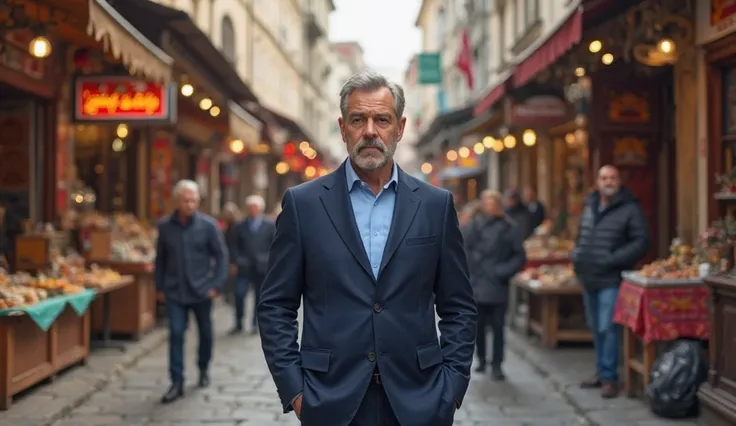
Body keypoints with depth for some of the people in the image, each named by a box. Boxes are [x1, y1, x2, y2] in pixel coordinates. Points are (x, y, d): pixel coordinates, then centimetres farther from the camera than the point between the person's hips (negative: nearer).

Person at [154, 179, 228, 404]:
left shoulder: (208, 225, -7)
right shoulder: (165, 226, -1)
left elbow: (221, 255, -3)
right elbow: (160, 258, 8)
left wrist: (217, 285, -9)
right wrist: (160, 286, 7)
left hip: (201, 291, -1)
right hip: (175, 291, 1)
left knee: (205, 332, 13)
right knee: (175, 334, -6)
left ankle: (203, 369, 37)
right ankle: (177, 383, -1)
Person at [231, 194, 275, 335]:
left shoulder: (270, 226, 3)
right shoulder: (241, 226, 7)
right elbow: (237, 246, 9)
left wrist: (268, 259, -6)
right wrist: (238, 259, -3)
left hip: (262, 268, -1)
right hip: (245, 267, 1)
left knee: (259, 296, 5)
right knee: (239, 294, -8)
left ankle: (255, 324, 17)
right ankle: (238, 324, 3)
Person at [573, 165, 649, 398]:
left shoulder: (629, 209, -7)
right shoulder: (589, 206, 14)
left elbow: (641, 241, -12)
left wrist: (614, 260, -18)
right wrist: (577, 256, 9)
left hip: (610, 280, -7)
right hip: (588, 278, 7)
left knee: (607, 328, -11)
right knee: (596, 328, 14)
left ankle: (609, 377, -2)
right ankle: (601, 372, 25)